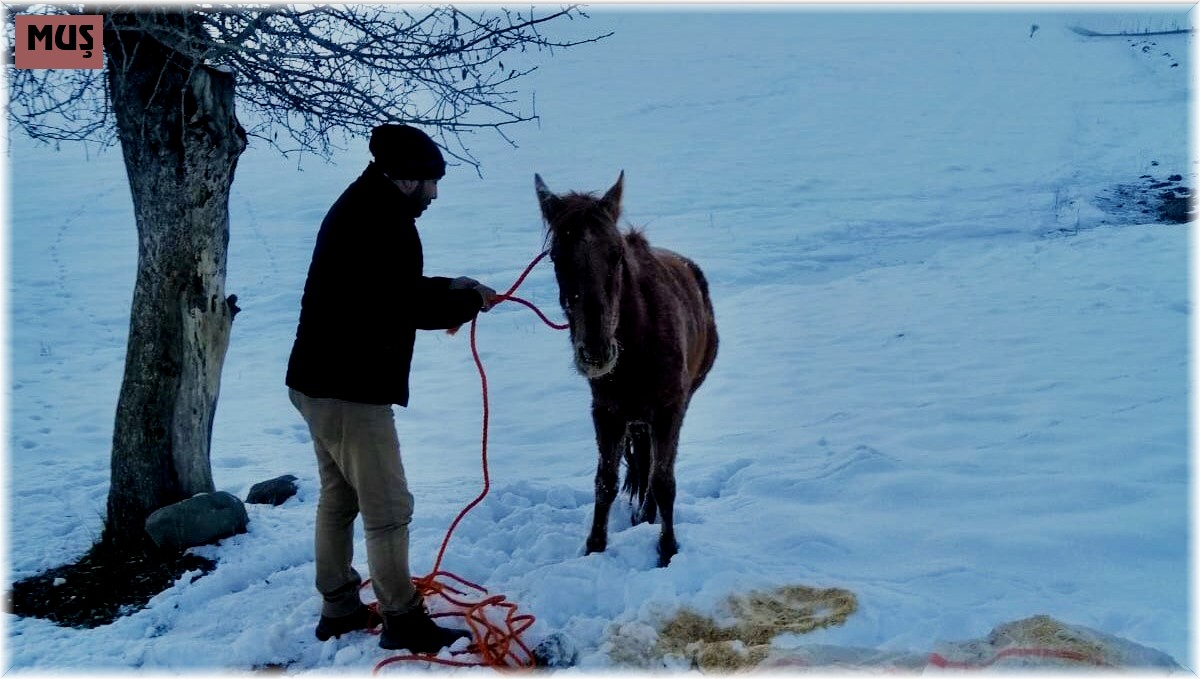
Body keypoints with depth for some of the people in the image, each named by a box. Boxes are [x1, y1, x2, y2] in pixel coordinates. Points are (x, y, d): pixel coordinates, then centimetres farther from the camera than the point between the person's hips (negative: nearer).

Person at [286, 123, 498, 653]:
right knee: (388, 509, 0)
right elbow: (410, 306, -20)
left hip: (320, 381, 11)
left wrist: (449, 286, 13)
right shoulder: (385, 219, -17)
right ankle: (403, 621, 11)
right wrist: (468, 301, -3)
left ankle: (339, 608, 30)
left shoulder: (359, 208, 14)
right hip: (351, 389, -11)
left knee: (338, 498, 18)